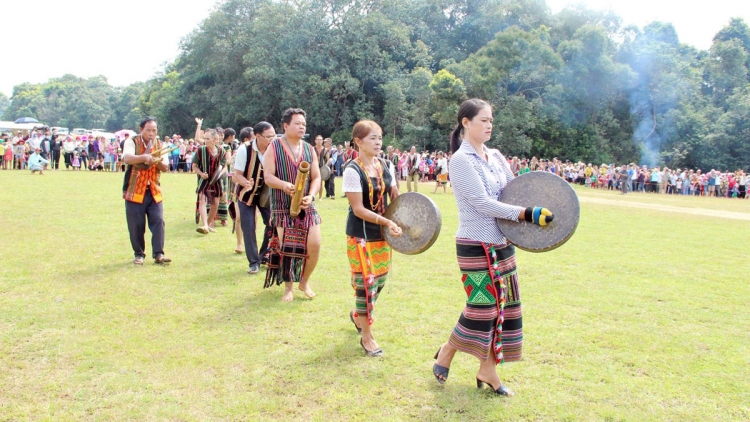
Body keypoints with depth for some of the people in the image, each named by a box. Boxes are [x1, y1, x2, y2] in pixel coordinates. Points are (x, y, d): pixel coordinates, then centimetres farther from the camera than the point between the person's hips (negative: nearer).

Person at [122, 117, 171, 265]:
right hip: (135, 191, -3)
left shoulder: (159, 145, 10)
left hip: (154, 191, 3)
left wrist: (158, 162, -19)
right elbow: (127, 158, -23)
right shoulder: (132, 142, -2)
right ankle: (139, 254, 15)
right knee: (136, 225, 1)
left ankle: (158, 254, -3)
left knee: (158, 222, -6)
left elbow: (166, 167, 3)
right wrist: (144, 157, -40)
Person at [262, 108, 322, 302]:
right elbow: (268, 176, -10)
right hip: (283, 206, -3)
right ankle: (288, 287, 18)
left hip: (306, 206, 3)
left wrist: (311, 196, -13)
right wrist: (284, 185, -29)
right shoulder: (274, 147, -4)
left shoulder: (309, 149, 8)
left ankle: (305, 281, 17)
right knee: (286, 248, 0)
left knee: (314, 244, -7)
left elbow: (316, 177, 6)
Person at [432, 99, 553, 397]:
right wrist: (527, 214, -23)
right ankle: (446, 354, 21)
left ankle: (488, 369, 21)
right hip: (476, 246, -8)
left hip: (502, 243, 8)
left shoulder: (495, 156, 11)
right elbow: (483, 203, -20)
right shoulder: (461, 160, -12)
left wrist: (538, 208, -11)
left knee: (504, 306, 8)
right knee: (482, 307, -4)